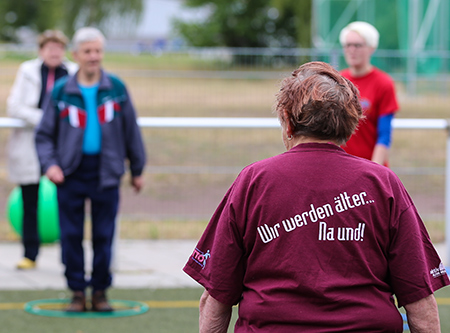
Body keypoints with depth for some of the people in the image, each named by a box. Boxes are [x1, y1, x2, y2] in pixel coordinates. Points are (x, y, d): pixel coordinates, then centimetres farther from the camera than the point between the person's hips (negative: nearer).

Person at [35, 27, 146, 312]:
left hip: (106, 171, 0)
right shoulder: (61, 91, 1)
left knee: (104, 235, 3)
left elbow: (131, 131, 10)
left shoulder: (116, 88, 3)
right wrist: (50, 164, -10)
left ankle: (100, 291, 14)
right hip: (71, 173, 0)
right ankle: (78, 292, 11)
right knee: (71, 235, 1)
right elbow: (44, 135, 6)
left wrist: (137, 170, 12)